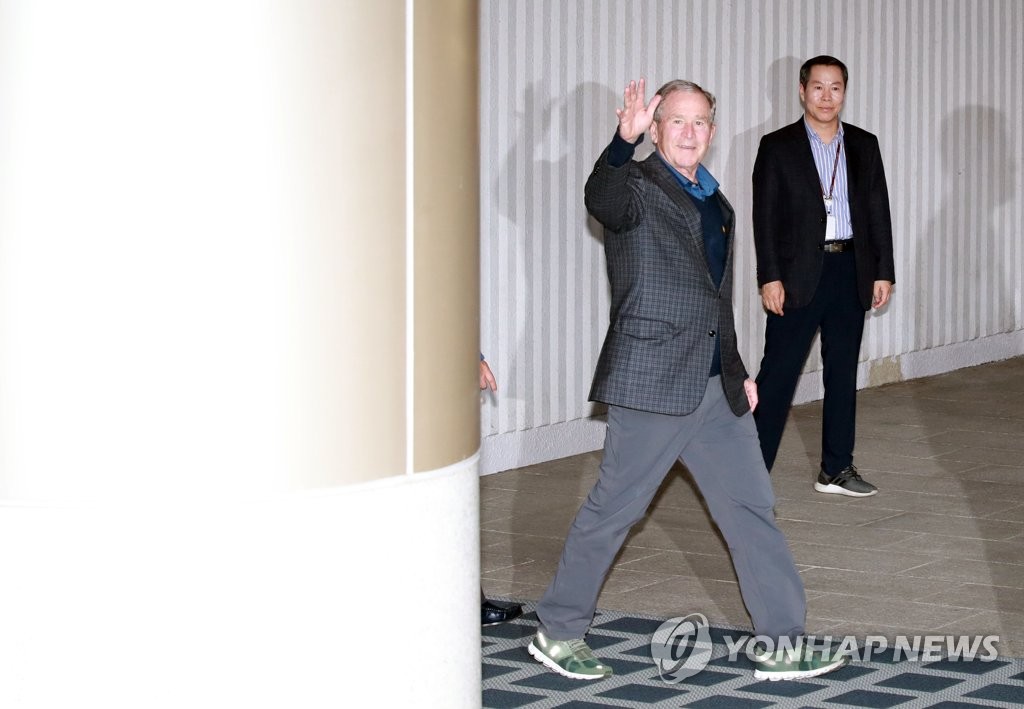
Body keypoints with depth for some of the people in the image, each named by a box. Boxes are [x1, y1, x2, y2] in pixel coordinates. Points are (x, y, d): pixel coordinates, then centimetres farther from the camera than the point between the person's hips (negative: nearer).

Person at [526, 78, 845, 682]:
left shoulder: (715, 203, 18)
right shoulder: (638, 187, -6)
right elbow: (602, 200, -32)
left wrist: (739, 371, 22)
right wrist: (624, 140, -49)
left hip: (716, 387, 8)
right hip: (653, 381, -8)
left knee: (752, 508, 7)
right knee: (614, 509, 0)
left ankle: (783, 643, 13)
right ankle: (559, 632, 15)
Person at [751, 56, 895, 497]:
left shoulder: (864, 146, 10)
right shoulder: (777, 147, 0)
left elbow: (878, 210, 10)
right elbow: (765, 216, -4)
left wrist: (883, 271, 4)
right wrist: (769, 277, -11)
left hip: (850, 271, 4)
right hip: (798, 276, -4)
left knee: (843, 374, 9)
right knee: (778, 373, -4)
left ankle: (836, 469, 18)